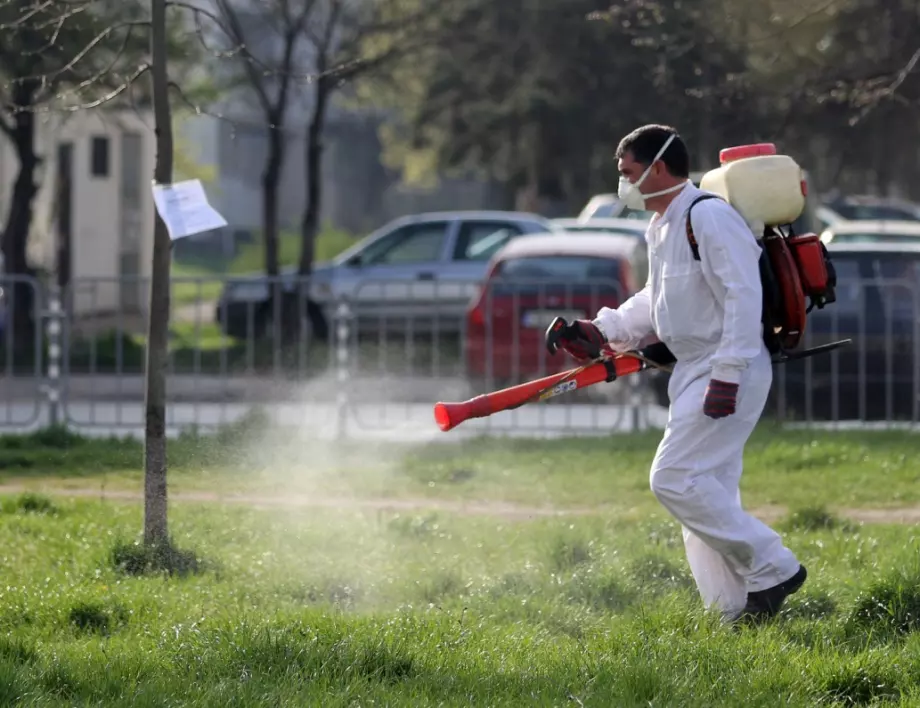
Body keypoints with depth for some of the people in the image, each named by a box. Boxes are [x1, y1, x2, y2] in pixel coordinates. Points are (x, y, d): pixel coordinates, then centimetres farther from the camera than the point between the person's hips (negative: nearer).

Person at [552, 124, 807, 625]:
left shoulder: (709, 217, -16)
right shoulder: (662, 227, 17)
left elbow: (743, 297, -22)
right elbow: (654, 304, 27)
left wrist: (727, 376, -26)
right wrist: (601, 331, 13)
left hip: (731, 373, -10)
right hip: (694, 372, 10)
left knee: (675, 479, -15)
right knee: (706, 492, 9)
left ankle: (771, 568, -9)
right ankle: (737, 612, 11)